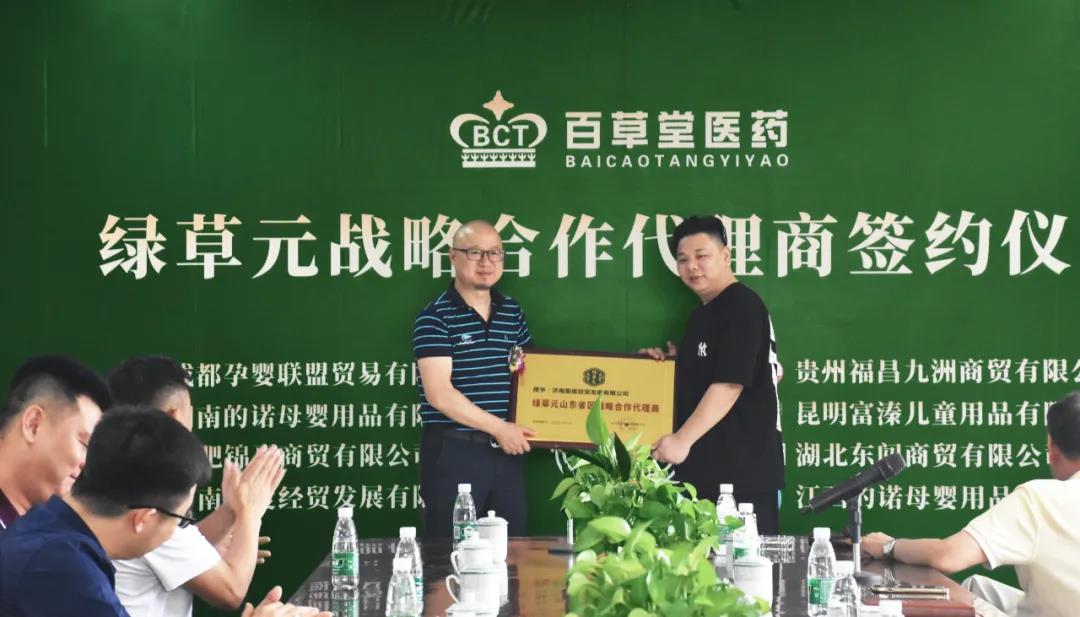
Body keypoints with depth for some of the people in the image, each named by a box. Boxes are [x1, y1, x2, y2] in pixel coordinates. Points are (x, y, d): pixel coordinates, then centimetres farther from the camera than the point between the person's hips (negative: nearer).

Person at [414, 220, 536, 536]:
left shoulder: (513, 312, 11)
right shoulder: (434, 318, -8)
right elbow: (439, 394, -16)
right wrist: (499, 428, -15)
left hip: (506, 451, 6)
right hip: (453, 452, -6)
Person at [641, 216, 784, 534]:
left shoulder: (742, 306, -10)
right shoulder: (701, 315, 19)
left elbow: (730, 382, -19)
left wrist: (683, 439, -22)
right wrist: (672, 362, 12)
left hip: (743, 468, -9)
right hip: (705, 467, 9)